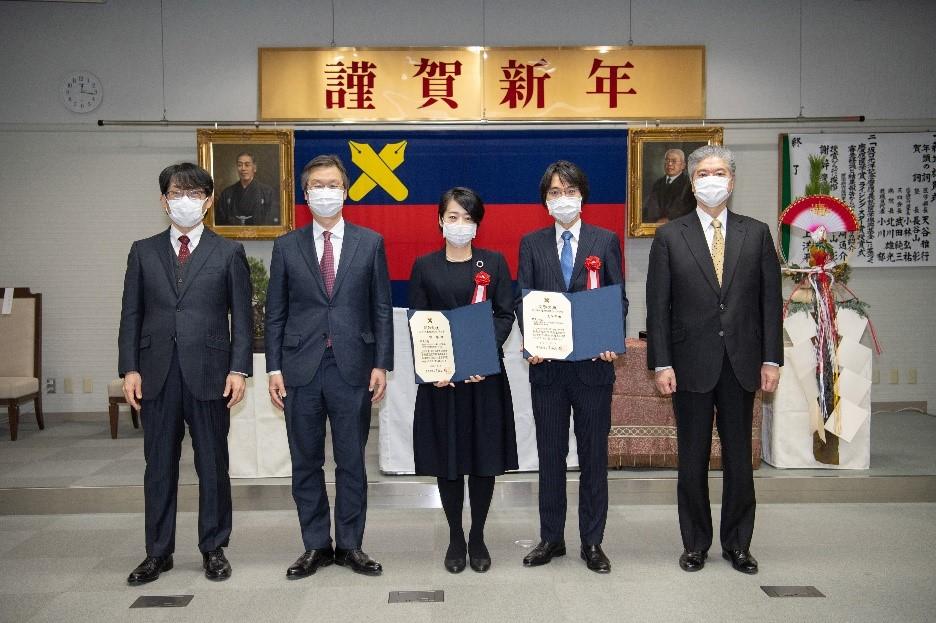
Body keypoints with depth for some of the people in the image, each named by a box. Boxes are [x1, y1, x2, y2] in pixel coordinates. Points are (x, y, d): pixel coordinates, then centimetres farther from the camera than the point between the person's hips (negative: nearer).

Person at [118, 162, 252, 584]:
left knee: (212, 465, 6)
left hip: (209, 373, -2)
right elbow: (131, 315, 8)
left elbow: (241, 316, 2)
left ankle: (213, 549, 20)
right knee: (159, 466, 9)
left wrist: (239, 369, -6)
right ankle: (158, 552, 21)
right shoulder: (143, 252, 11)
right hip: (157, 374, 2)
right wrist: (130, 368, -1)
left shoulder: (228, 253, 5)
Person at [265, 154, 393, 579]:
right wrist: (274, 368, 0)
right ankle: (316, 546, 23)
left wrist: (381, 364, -3)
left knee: (351, 463, 7)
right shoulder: (287, 246, 6)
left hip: (352, 368, -1)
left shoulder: (370, 243, 5)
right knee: (306, 464, 9)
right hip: (301, 369, 1)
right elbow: (275, 313, 6)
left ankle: (350, 545, 21)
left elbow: (381, 309, 4)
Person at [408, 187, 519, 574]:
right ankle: (455, 538, 20)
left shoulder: (494, 263, 6)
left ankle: (478, 537, 20)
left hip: (486, 373, 0)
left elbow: (506, 314, 1)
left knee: (485, 456, 5)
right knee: (447, 457, 5)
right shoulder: (424, 267, 5)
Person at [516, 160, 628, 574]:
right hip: (547, 364, 1)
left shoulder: (606, 241, 6)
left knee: (594, 454, 6)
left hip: (593, 361, -1)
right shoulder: (532, 244, 8)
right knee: (550, 454, 10)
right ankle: (551, 538, 22)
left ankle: (592, 542, 18)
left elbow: (618, 297, 3)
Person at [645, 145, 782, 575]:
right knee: (693, 459, 8)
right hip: (691, 364, -1)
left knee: (739, 458, 10)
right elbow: (657, 306, -2)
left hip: (741, 363, 2)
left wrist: (771, 360, 0)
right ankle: (695, 543, 22)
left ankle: (737, 544, 25)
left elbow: (770, 300, 5)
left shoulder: (756, 233, 7)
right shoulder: (670, 236, 1)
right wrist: (661, 364, -8)